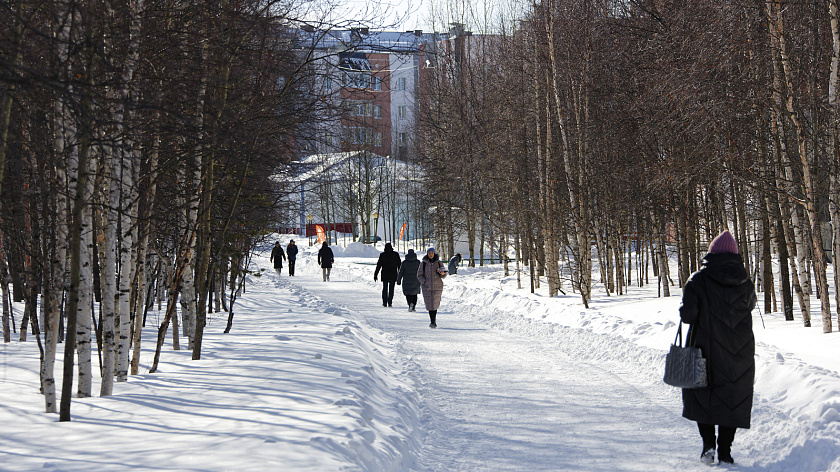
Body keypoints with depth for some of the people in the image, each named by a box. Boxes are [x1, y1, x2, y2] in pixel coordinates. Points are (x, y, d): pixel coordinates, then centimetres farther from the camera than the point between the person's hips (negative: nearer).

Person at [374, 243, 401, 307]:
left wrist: (375, 275, 2)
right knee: (391, 288, 6)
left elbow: (378, 265, -3)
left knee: (385, 288, 9)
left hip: (385, 275, -1)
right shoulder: (396, 254, 1)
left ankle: (384, 302, 4)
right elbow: (399, 264, 7)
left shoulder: (382, 255, -4)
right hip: (393, 275, 1)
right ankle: (390, 302, 0)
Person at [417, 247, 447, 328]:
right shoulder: (423, 263, 5)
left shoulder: (439, 263, 5)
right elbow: (419, 275, 7)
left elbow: (443, 276, 9)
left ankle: (433, 321, 6)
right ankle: (433, 321, 8)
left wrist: (442, 274, -14)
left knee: (435, 305, -5)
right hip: (427, 287, 0)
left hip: (437, 287, 0)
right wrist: (424, 282, -10)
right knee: (429, 305, -3)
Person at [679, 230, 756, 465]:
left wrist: (687, 312, 7)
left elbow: (687, 315, -14)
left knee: (701, 394, 13)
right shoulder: (745, 283, -1)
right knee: (732, 398, 11)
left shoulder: (699, 280, -11)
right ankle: (725, 451, 8)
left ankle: (708, 444, -2)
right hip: (739, 355, 2)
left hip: (706, 348, -2)